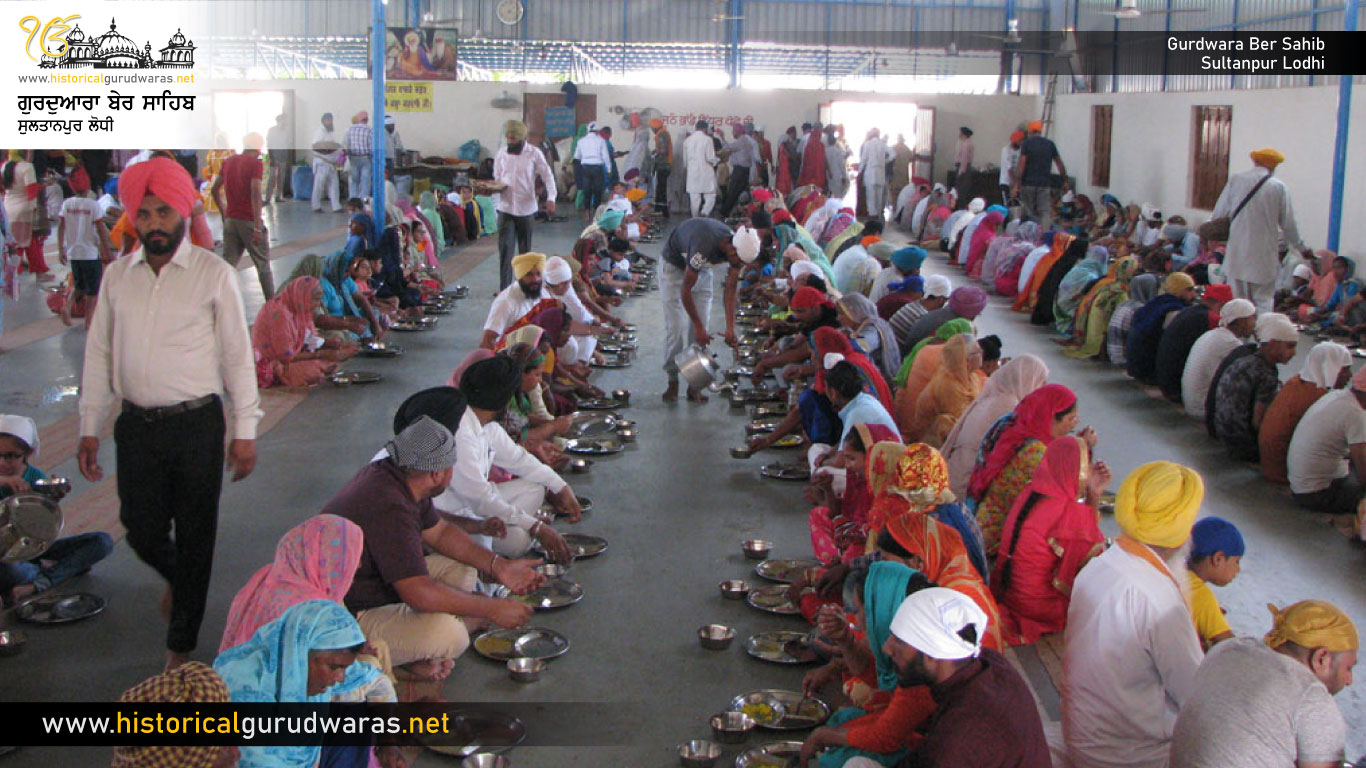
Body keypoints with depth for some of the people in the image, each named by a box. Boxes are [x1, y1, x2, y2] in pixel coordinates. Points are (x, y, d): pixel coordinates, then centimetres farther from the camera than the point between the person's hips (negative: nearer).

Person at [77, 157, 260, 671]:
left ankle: (181, 646, 19)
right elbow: (99, 354, 12)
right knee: (142, 531, 9)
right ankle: (176, 579, 45)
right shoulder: (117, 275, 7)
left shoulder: (213, 274, -2)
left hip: (196, 424, -3)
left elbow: (238, 355, -1)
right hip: (137, 425, 3)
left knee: (195, 537, 3)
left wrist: (245, 431, -4)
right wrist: (90, 429, 9)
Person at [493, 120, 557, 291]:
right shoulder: (502, 153, 5)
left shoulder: (534, 154, -3)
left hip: (526, 208, -1)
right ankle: (504, 288, -7)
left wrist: (551, 198, -18)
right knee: (505, 249, -7)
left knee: (525, 249, 10)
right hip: (505, 207, 1)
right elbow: (497, 178, 15)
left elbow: (548, 176, -4)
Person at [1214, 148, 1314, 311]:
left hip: (1237, 254, 2)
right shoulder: (1279, 187, -3)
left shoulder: (1235, 180, 0)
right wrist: (1302, 248, 17)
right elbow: (1288, 224, 3)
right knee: (1263, 301, 4)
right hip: (1263, 256, -2)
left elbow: (1219, 214, 2)